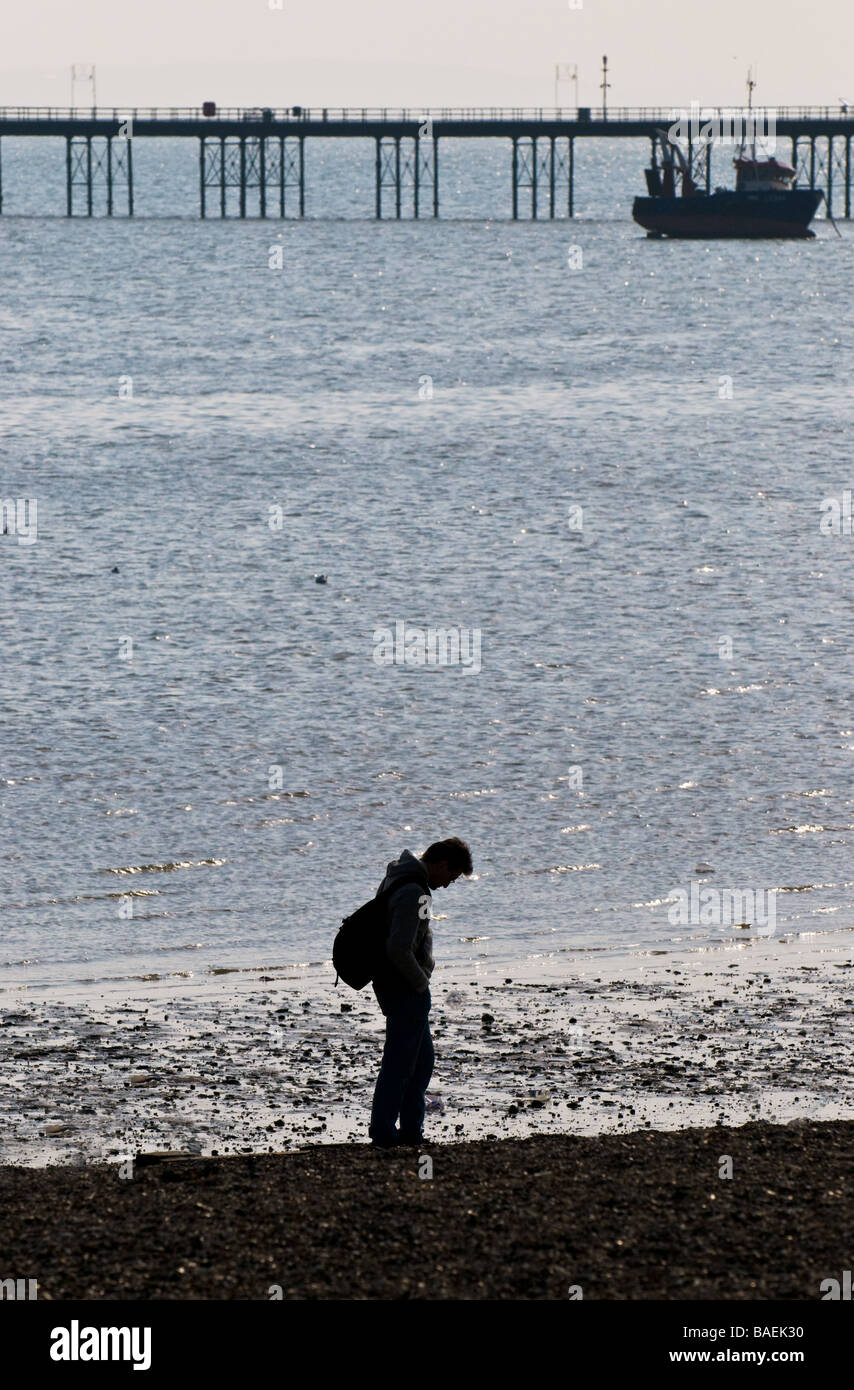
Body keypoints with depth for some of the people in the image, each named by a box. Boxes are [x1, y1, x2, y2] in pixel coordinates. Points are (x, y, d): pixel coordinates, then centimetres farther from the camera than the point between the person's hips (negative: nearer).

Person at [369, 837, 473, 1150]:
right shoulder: (414, 893, -23)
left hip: (389, 983, 10)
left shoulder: (396, 876, 10)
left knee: (422, 1060, 17)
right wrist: (420, 982, -15)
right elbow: (399, 949, -30)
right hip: (406, 991, -10)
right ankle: (383, 1134, 1)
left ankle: (411, 1131, 21)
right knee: (400, 1062, -4)